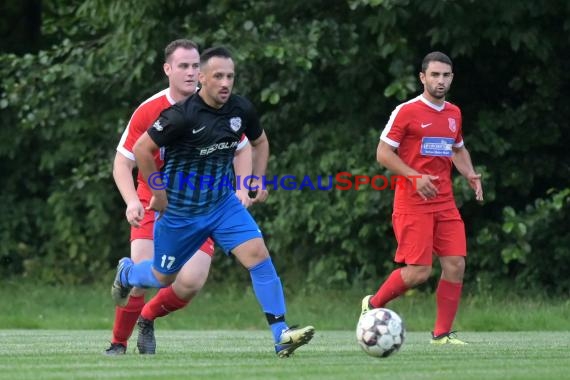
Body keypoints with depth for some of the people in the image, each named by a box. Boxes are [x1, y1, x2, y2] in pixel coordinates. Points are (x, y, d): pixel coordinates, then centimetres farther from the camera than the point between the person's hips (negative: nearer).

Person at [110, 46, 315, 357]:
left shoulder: (241, 109, -6)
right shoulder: (182, 115, -23)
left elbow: (259, 141, 15)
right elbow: (141, 149, -17)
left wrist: (259, 179, 1)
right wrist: (159, 193, -13)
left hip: (223, 204, 4)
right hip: (180, 210, -4)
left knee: (258, 254, -17)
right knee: (163, 278, 14)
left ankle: (281, 335, -18)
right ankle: (127, 272, 50)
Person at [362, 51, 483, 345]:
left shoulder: (454, 114, 13)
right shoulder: (406, 112, -7)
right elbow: (383, 153, -7)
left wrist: (469, 174, 8)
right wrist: (415, 177, -20)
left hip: (444, 203, 6)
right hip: (412, 203, -6)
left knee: (456, 264, -4)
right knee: (419, 271, -11)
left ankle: (442, 334, 5)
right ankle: (373, 305, 13)